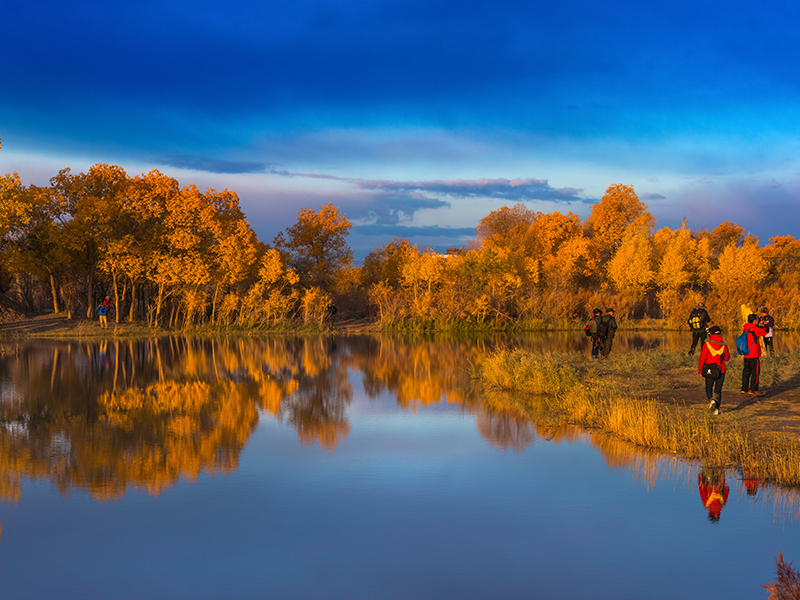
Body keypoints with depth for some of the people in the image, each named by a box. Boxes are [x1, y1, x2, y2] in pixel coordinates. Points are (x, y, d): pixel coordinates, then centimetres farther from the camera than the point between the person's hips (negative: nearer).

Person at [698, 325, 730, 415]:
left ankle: (711, 400, -16)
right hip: (721, 371, 2)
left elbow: (702, 358, -9)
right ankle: (717, 408, 4)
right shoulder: (723, 345, -3)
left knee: (708, 389, 12)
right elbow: (727, 358, 8)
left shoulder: (707, 345, -11)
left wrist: (700, 370, 1)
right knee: (718, 390, 10)